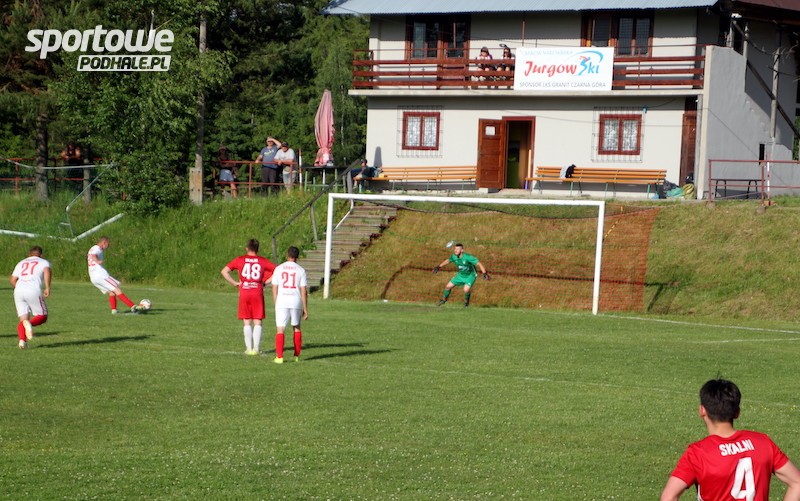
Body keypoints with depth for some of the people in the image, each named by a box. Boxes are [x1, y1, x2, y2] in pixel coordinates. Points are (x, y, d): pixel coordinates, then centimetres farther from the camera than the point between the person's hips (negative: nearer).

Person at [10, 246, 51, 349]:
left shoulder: (21, 263, 28)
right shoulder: (43, 262, 17)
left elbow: (13, 280, 18)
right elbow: (47, 271, -7)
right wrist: (47, 288, -12)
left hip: (18, 291, 4)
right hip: (33, 291, -4)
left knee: (23, 319, 7)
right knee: (42, 316, 8)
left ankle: (22, 340, -19)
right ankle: (29, 324, -25)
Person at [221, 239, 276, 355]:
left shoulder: (239, 260, 4)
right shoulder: (263, 261, 4)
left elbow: (224, 271, -1)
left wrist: (234, 283, 4)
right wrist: (266, 282, 5)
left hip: (244, 293, 0)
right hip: (258, 293, 0)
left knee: (247, 322, 6)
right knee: (257, 322, 4)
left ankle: (249, 348, 5)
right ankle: (256, 348, 1)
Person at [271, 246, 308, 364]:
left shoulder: (279, 269, 3)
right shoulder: (300, 270, 2)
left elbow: (274, 289, 3)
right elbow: (304, 292, -1)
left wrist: (276, 304, 12)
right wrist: (305, 309, 4)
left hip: (282, 302, -1)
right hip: (296, 302, 1)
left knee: (280, 329, -1)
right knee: (296, 328, 18)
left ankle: (279, 357, -11)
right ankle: (297, 356, 20)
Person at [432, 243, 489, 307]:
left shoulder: (468, 257, -33)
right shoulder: (454, 257, -14)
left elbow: (478, 264, -32)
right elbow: (448, 260, 9)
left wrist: (484, 273, -41)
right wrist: (439, 266, 16)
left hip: (470, 275, -6)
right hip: (460, 275, 6)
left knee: (466, 290, -25)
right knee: (449, 286, 3)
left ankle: (466, 301, 9)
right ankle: (444, 299, 31)